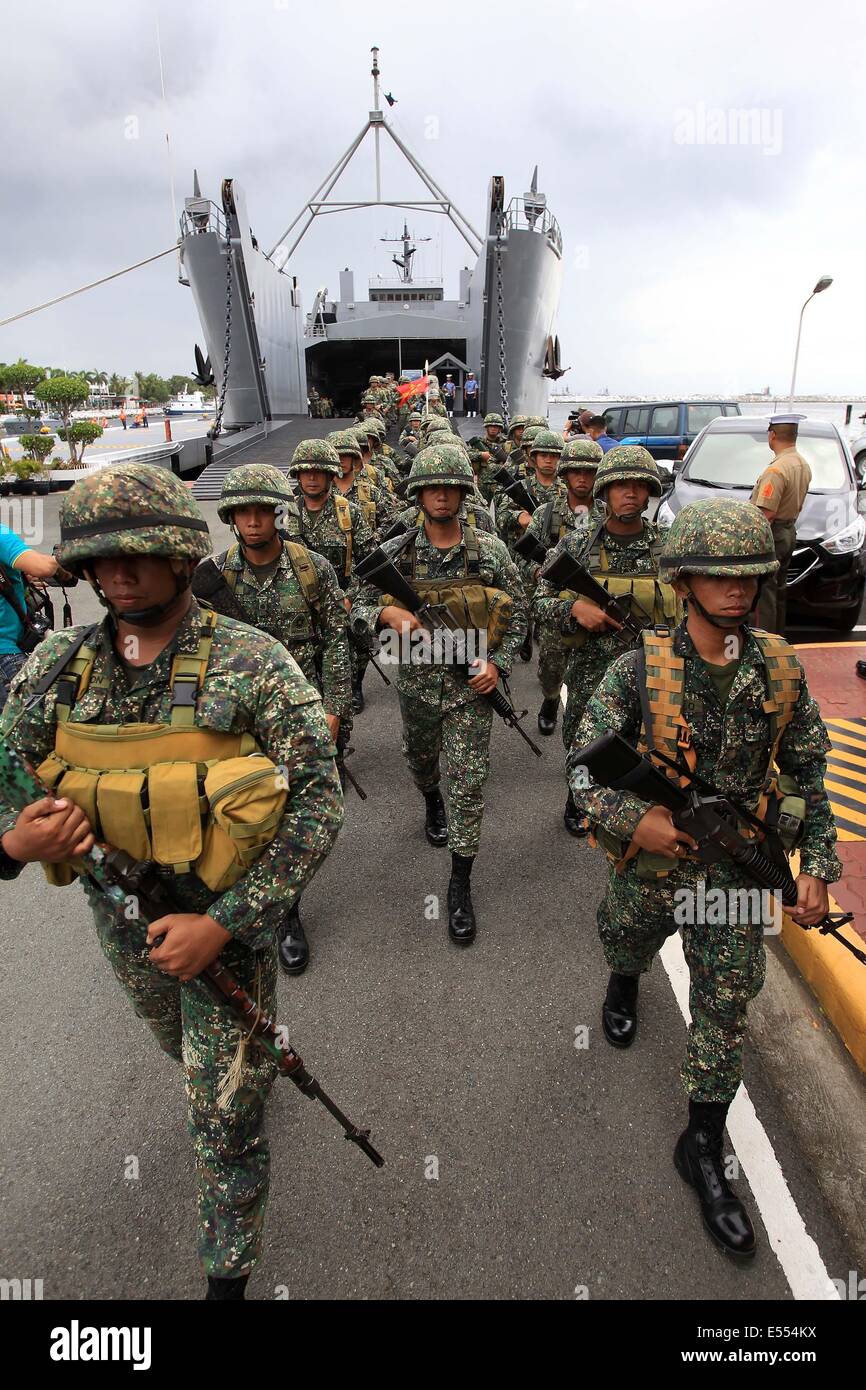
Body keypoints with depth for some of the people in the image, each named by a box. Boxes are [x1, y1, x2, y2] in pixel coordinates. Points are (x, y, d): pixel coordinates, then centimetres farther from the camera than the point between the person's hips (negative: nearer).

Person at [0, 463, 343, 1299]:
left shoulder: (251, 664, -20)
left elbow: (317, 802, -20)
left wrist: (222, 924, -24)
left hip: (228, 923, -4)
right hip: (119, 918, 5)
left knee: (223, 1119, 10)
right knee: (189, 1058, 31)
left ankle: (229, 1273, 38)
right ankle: (254, 1067, 66)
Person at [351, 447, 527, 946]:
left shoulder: (490, 550, -5)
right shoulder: (396, 553, -5)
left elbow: (517, 612, 2)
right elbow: (359, 610, -3)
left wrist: (497, 663, -10)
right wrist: (388, 613, -25)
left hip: (472, 683, -2)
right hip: (418, 681, 2)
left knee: (469, 786, -1)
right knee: (421, 759, 25)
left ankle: (461, 885, 13)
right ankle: (431, 804, 61)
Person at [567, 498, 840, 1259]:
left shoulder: (781, 670, -9)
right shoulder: (643, 667, -18)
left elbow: (808, 772, 1)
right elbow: (583, 760, -14)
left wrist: (818, 866, -2)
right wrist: (633, 820, -26)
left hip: (736, 867, 1)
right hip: (650, 860, -1)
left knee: (726, 1009, 9)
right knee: (628, 948, 26)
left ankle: (704, 1148, 30)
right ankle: (624, 986, 65)